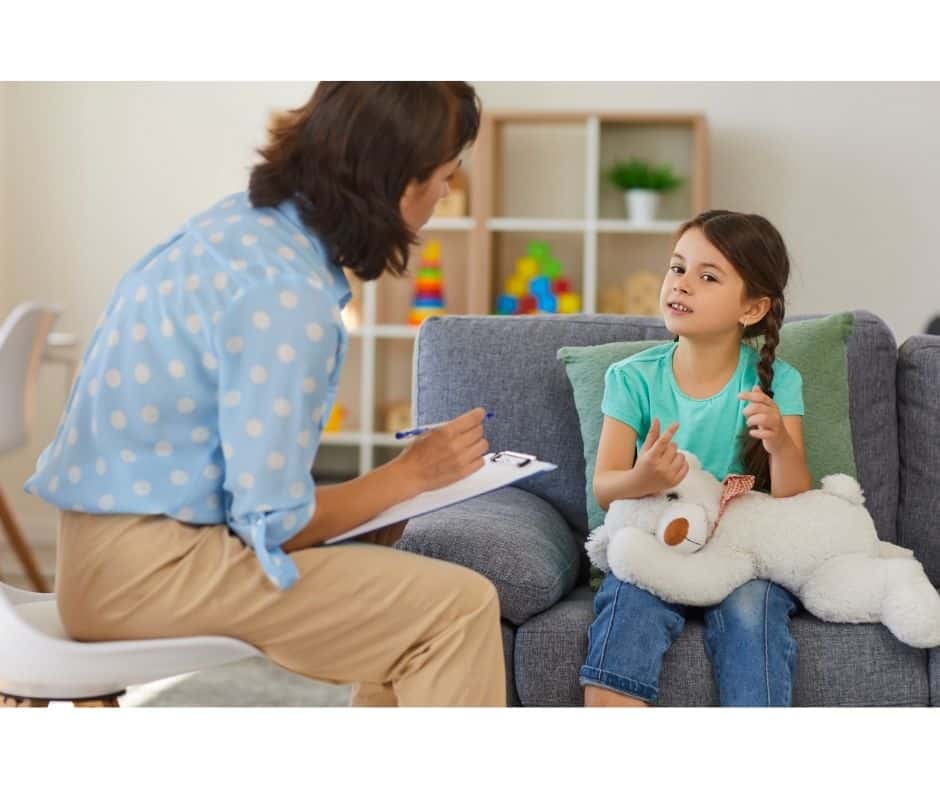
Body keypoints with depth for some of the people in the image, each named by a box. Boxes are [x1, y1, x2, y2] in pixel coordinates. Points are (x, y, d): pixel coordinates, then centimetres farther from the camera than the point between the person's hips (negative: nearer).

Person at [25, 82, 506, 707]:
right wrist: (412, 473, -6)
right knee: (459, 607, -14)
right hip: (149, 570, -10)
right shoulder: (285, 294, -23)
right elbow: (273, 523, -20)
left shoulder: (245, 223, 4)